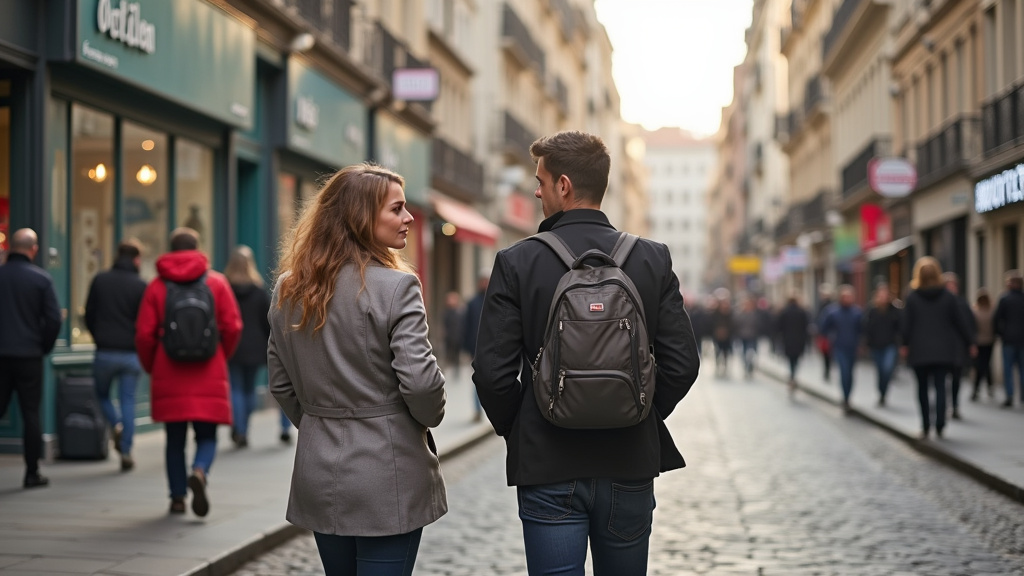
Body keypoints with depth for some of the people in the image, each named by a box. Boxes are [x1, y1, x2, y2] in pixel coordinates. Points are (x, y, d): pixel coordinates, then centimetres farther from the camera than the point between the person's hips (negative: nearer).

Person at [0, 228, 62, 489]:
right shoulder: (41, 279, -6)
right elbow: (53, 319, -7)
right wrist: (44, 347, 7)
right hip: (29, 355, -2)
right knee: (31, 413, 4)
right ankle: (32, 472, 7)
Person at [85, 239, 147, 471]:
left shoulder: (100, 280, 1)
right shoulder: (141, 286, -5)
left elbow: (89, 315, 5)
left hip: (104, 352, 1)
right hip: (131, 353, -1)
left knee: (102, 393, 20)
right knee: (128, 400, 6)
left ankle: (116, 425, -6)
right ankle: (126, 451, 3)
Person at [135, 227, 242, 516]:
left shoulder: (156, 286, 3)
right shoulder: (217, 282, 3)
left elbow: (144, 334, -1)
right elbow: (233, 327, -2)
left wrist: (152, 367, 15)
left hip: (169, 376, 1)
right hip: (209, 376, -1)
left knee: (175, 439, 11)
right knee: (207, 436, 6)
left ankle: (177, 497, 11)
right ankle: (199, 473, -22)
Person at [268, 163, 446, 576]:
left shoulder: (288, 290, 6)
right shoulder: (395, 286, -15)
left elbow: (281, 383, 11)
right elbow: (419, 380, -18)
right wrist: (430, 418, 2)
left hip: (320, 475, 6)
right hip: (387, 476, -6)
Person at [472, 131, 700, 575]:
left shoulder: (517, 262, -8)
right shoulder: (653, 260, -1)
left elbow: (492, 371, -10)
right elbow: (682, 363, -3)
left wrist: (514, 429, 7)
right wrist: (642, 419, 12)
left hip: (548, 469, -3)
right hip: (631, 466, 3)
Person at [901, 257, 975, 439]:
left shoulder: (912, 297, -4)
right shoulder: (948, 296, -1)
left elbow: (907, 324, -4)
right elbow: (960, 321, 3)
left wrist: (905, 344, 6)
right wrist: (970, 342, 12)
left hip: (919, 351, 0)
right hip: (943, 351, 1)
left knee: (923, 387, 9)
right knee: (940, 386, 0)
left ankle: (925, 427, 9)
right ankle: (939, 425, -12)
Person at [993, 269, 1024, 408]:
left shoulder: (1004, 299, -6)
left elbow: (996, 318, -5)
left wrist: (999, 333, 8)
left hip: (1009, 339, -3)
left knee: (1007, 368, 1)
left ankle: (1009, 396, -5)